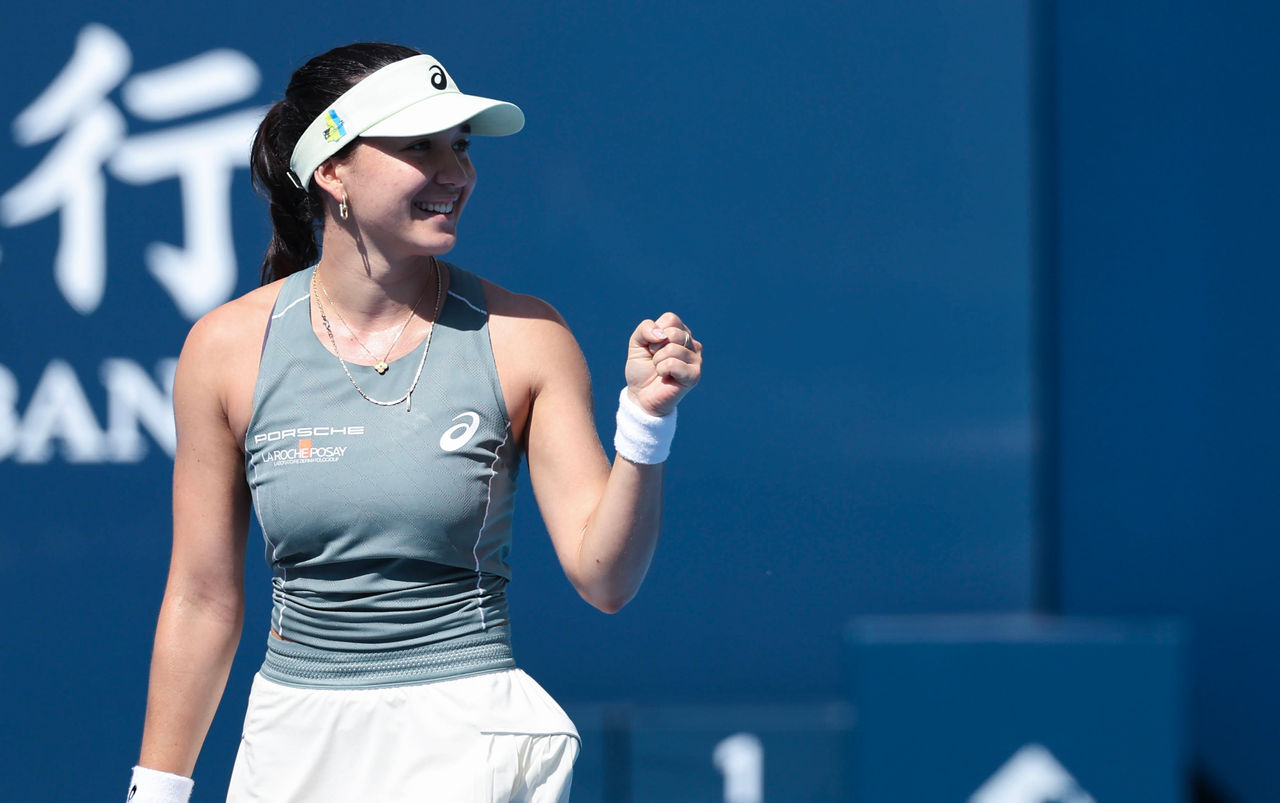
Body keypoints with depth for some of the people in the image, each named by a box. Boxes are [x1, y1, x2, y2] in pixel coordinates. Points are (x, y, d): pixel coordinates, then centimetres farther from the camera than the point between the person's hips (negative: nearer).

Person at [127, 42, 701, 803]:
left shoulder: (523, 336, -5)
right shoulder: (228, 346, -2)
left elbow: (603, 577, -8)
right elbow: (204, 599, 4)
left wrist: (647, 419, -22)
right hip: (292, 741, 2)